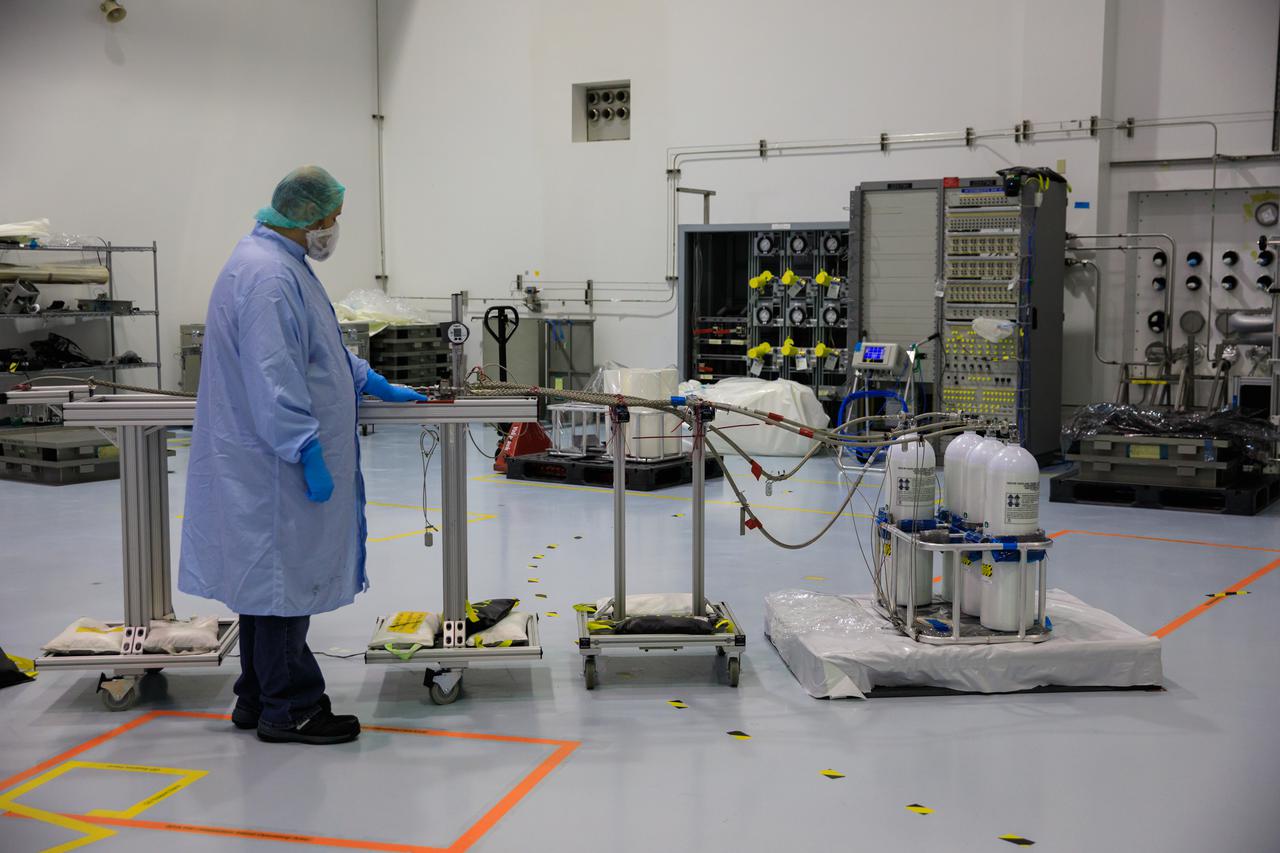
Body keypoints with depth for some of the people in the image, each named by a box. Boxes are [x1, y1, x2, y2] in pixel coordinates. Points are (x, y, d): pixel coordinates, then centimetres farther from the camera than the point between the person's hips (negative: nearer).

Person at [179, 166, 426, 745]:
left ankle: (259, 698, 27)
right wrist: (308, 452, -24)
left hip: (268, 460, 11)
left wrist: (374, 384, 28)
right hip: (274, 464, -11)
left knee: (268, 578, 16)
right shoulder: (268, 275, -20)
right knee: (284, 581, -2)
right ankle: (289, 709, 9)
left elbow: (314, 350, 26)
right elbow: (273, 378, -26)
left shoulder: (279, 264, 15)